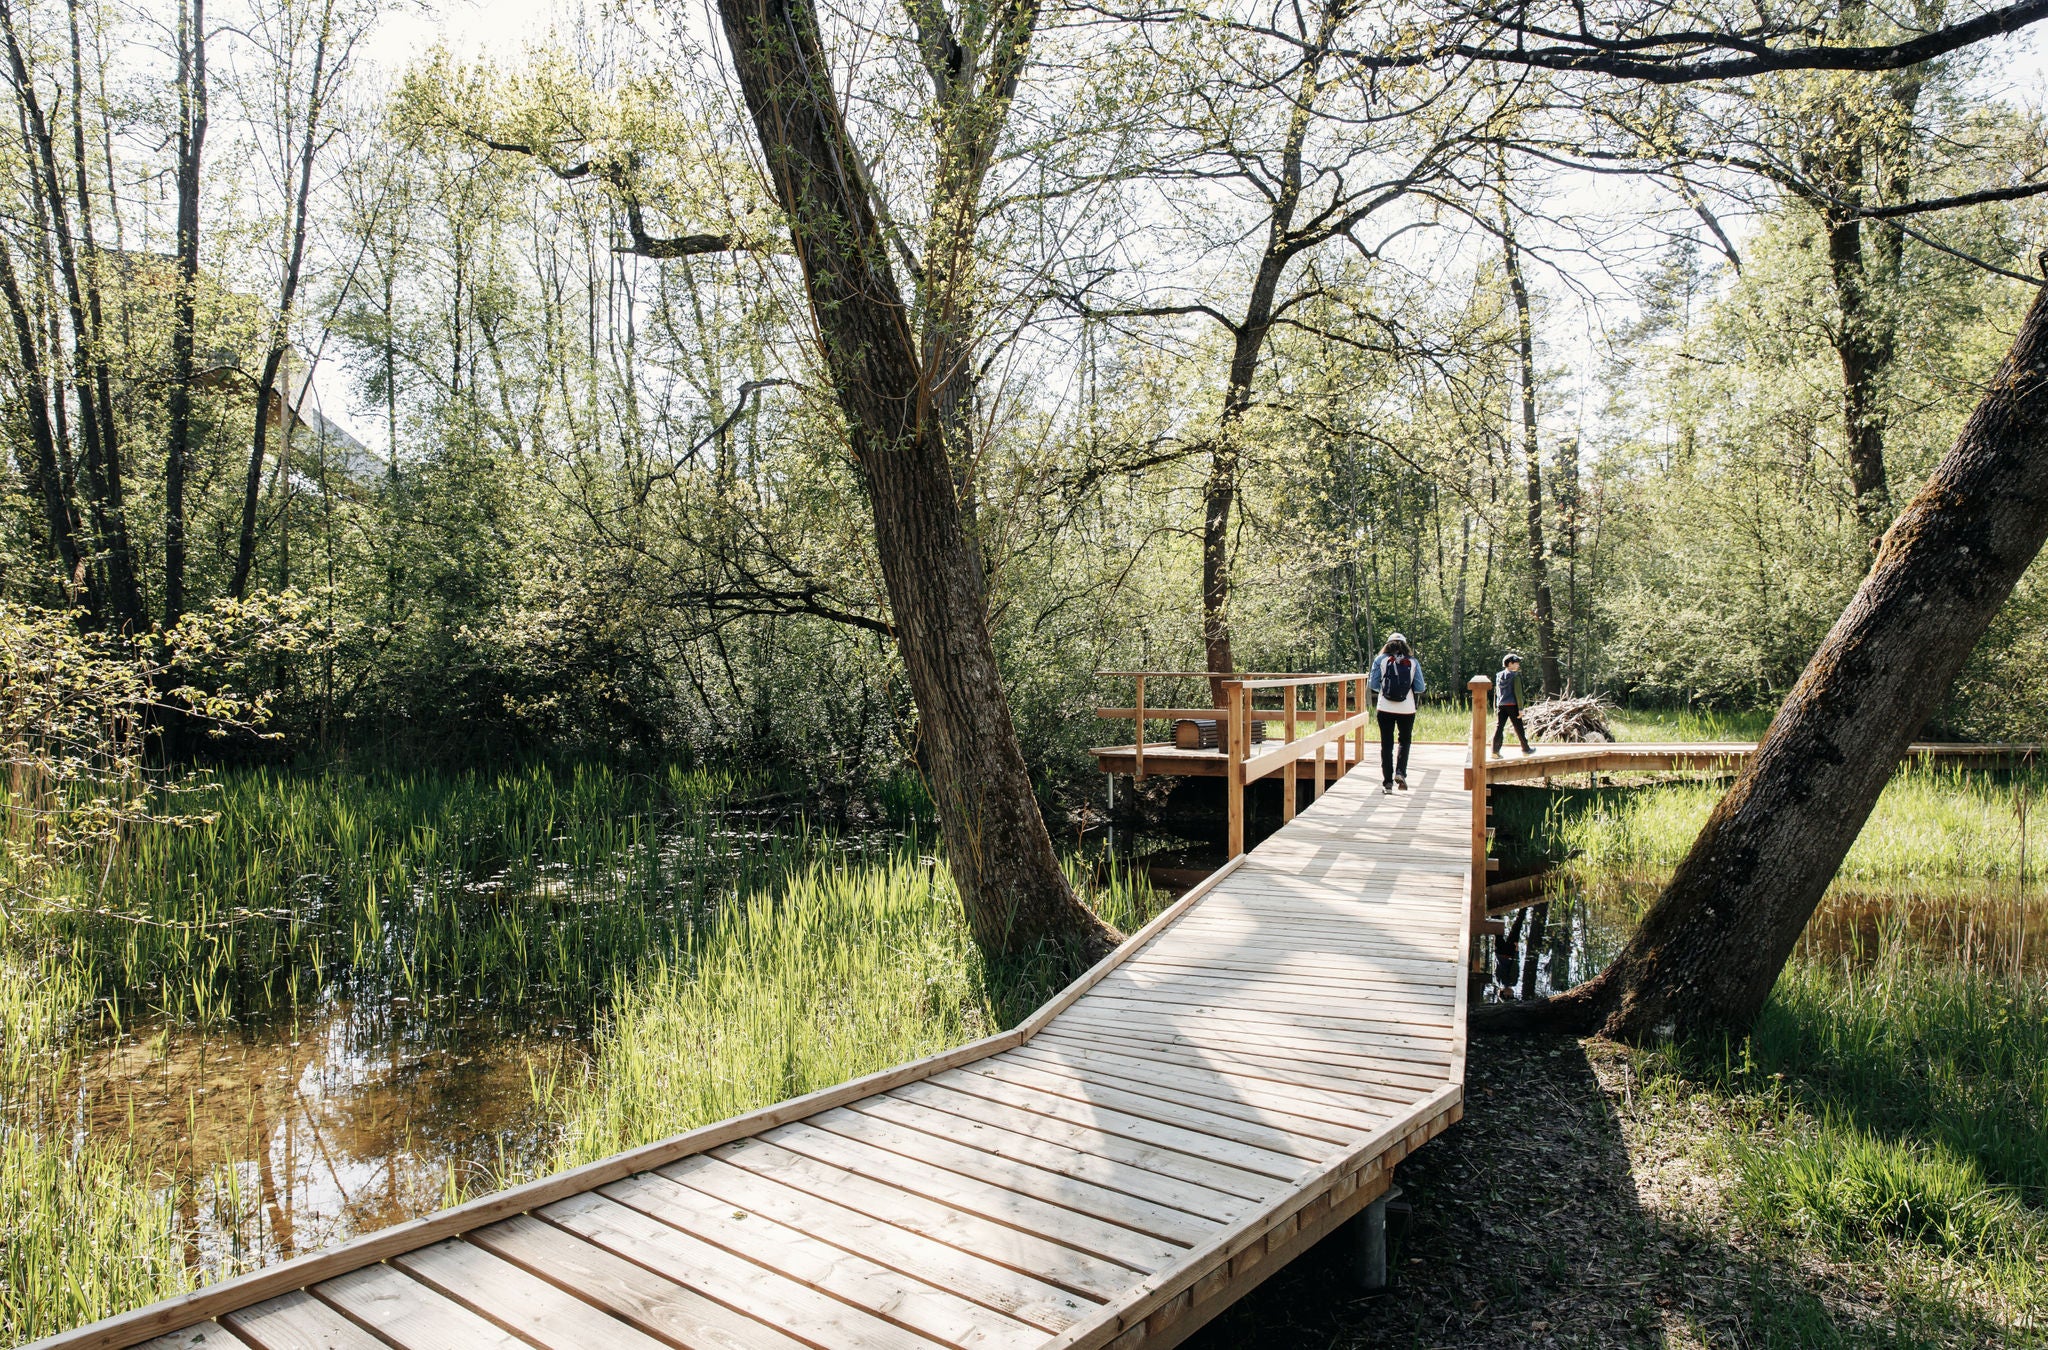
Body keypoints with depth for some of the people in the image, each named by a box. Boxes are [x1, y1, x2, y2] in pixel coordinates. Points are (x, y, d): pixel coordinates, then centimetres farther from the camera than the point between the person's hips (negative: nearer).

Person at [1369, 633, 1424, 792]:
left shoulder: (1380, 660, 0)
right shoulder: (1413, 662, 2)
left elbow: (1373, 685, -2)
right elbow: (1420, 688, 0)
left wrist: (1368, 678, 19)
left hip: (1385, 709, 0)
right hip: (1407, 710, 1)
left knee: (1386, 745, 7)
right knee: (1404, 741, 19)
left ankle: (1387, 782, 5)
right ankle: (1400, 772, 0)